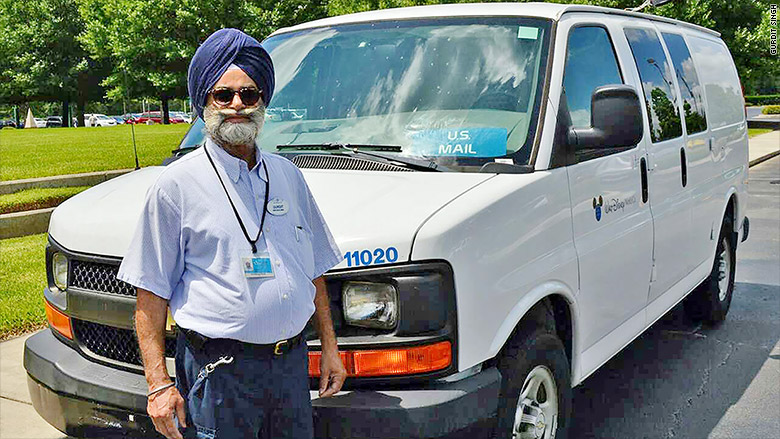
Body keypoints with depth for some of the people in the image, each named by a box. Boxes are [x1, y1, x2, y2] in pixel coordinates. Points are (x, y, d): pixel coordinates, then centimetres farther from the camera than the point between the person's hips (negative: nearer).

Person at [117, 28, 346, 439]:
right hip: (219, 370, -4)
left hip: (292, 359, 5)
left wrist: (330, 347, 13)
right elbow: (151, 295, -5)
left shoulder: (287, 175, 11)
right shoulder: (176, 184, -4)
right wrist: (158, 384, -11)